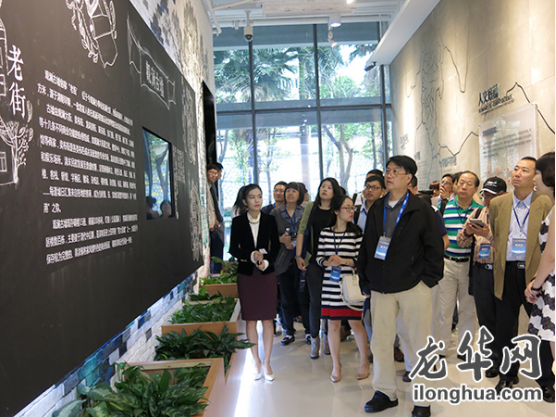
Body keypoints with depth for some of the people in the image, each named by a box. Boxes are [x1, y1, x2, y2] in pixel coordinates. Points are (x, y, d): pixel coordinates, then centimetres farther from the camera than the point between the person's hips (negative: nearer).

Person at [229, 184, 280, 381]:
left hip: (267, 274, 0)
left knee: (267, 320, 2)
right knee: (250, 320, 5)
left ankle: (267, 362, 14)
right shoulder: (238, 222, 1)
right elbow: (233, 249, -1)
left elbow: (276, 246, 4)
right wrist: (251, 255, -16)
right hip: (246, 274, 0)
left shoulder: (270, 220, 3)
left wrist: (266, 261, -14)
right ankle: (256, 362, 18)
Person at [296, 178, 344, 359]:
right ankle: (314, 338, 15)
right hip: (313, 260, 0)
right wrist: (298, 255, -1)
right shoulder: (311, 208, 6)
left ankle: (328, 336, 21)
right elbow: (302, 232, 6)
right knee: (315, 300, 3)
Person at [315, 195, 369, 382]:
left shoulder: (356, 233, 0)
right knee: (333, 324, 7)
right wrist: (328, 262, -13)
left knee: (355, 322, 5)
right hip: (330, 285, 2)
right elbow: (319, 258, 7)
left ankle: (364, 362, 25)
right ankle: (336, 365, 22)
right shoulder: (325, 233, 4)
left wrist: (343, 261, -17)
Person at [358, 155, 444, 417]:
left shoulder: (421, 210, -2)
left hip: (413, 286, -4)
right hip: (381, 287, 4)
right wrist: (365, 281, 8)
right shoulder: (376, 209, 10)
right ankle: (385, 392, 26)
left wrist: (428, 279, -7)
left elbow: (434, 247, -2)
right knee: (380, 342, 9)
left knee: (420, 343, 5)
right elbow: (366, 246, 12)